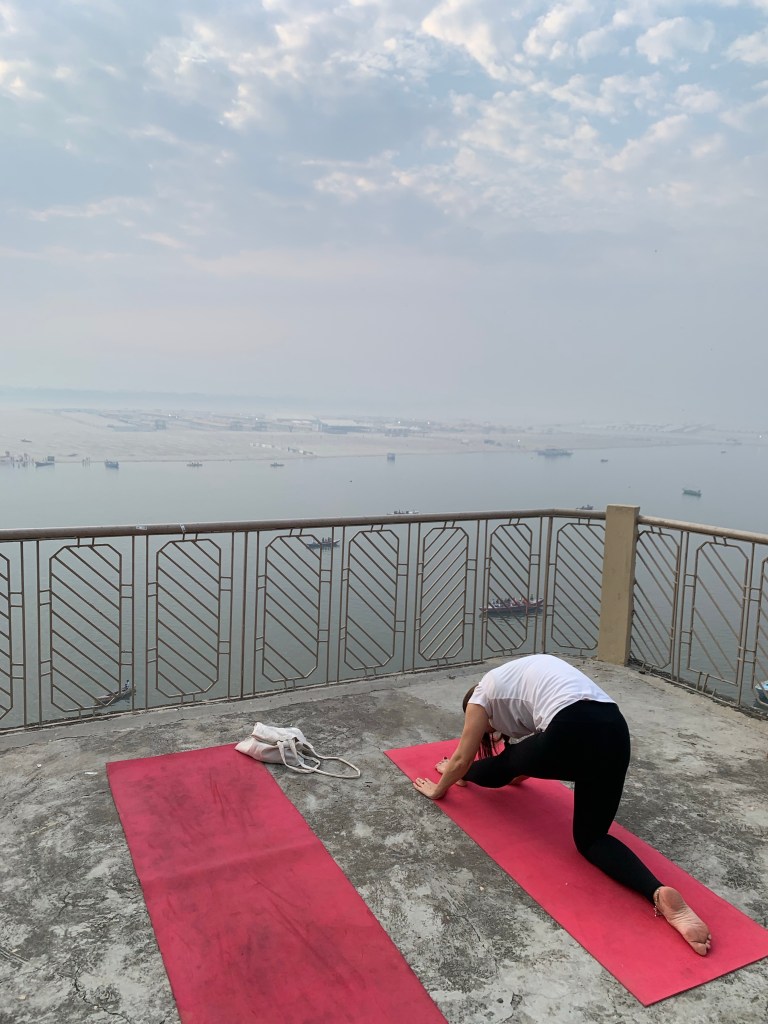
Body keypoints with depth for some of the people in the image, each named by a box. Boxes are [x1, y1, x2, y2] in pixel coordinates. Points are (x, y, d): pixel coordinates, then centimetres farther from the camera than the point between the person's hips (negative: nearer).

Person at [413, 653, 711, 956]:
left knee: (508, 764, 24)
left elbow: (461, 758, 27)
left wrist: (439, 789, 46)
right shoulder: (525, 673, 37)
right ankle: (660, 894, -7)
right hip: (615, 732, 7)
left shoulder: (482, 695, 20)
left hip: (574, 734, -7)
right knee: (590, 838, 14)